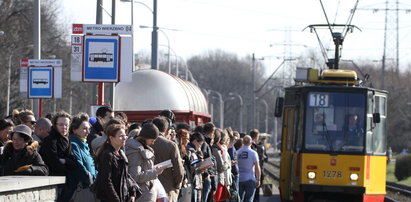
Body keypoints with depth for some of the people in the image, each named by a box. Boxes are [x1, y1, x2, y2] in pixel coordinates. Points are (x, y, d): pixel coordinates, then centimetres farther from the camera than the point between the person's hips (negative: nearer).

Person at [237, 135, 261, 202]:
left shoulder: (237, 152, 0)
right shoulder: (253, 153, -8)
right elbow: (257, 168, -8)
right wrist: (258, 179, 1)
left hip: (239, 179, 3)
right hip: (250, 179, -3)